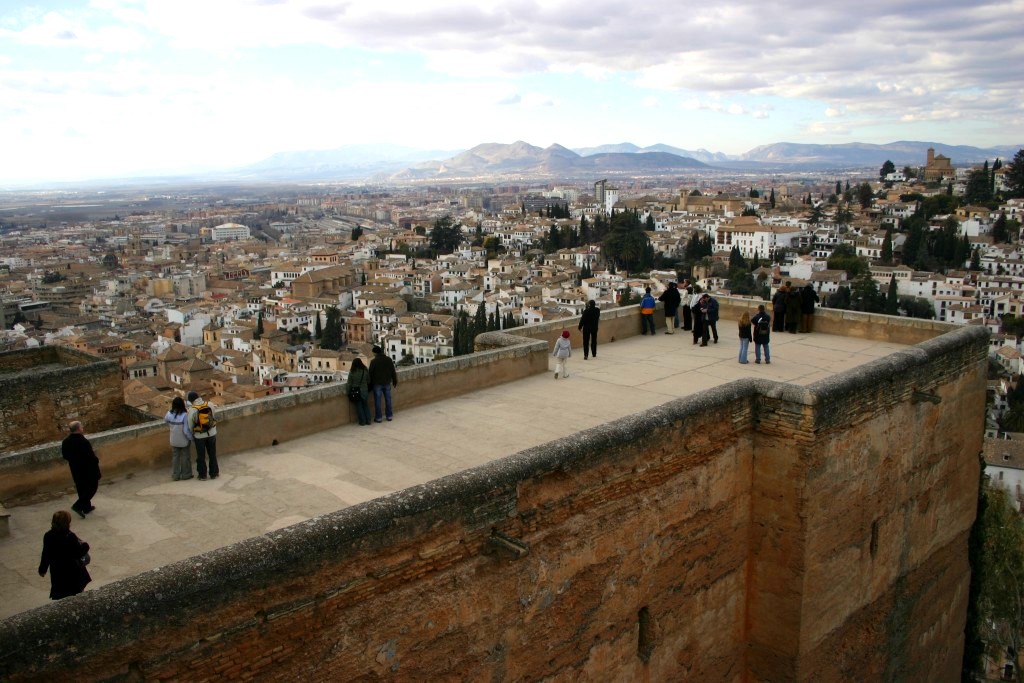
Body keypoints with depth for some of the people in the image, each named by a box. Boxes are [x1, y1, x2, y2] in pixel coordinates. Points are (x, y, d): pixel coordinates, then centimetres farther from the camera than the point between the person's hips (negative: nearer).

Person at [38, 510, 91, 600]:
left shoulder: (48, 536, -12)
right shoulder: (71, 537, -25)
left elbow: (46, 555, -3)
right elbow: (78, 554, -20)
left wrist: (42, 569, 11)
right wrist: (84, 546, 0)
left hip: (56, 571, 4)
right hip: (71, 570, -4)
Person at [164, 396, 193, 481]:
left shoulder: (169, 414, -14)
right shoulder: (185, 415, -27)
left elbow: (165, 420, 11)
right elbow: (186, 430, -24)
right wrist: (191, 438, -8)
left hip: (174, 440, 4)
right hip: (184, 440, -3)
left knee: (175, 457, 18)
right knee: (185, 457, 15)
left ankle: (175, 475, 26)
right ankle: (186, 474, 28)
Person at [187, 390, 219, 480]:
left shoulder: (192, 410, -19)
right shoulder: (210, 405, -13)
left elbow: (190, 426, -10)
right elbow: (214, 417, -1)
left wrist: (192, 437, 6)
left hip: (199, 436, -2)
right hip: (211, 433, 2)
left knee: (201, 456, 13)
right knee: (212, 454, 17)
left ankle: (202, 475, 21)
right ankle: (214, 473, 25)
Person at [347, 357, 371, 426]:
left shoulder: (352, 372, -12)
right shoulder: (365, 371, -7)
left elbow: (349, 384, -8)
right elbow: (368, 381, 1)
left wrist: (347, 392, 2)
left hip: (355, 392, -2)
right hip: (364, 391, 2)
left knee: (359, 406, 8)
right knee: (366, 405, 14)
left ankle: (362, 421, 9)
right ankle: (368, 420, 15)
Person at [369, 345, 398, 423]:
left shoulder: (373, 361, -12)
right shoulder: (388, 359, 0)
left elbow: (371, 373, -8)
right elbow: (393, 372, 4)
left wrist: (370, 384, 2)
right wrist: (395, 382, 12)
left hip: (377, 384, -4)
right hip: (387, 383, 4)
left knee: (378, 401, 3)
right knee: (388, 399, 13)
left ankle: (378, 417, 6)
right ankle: (389, 416, 18)